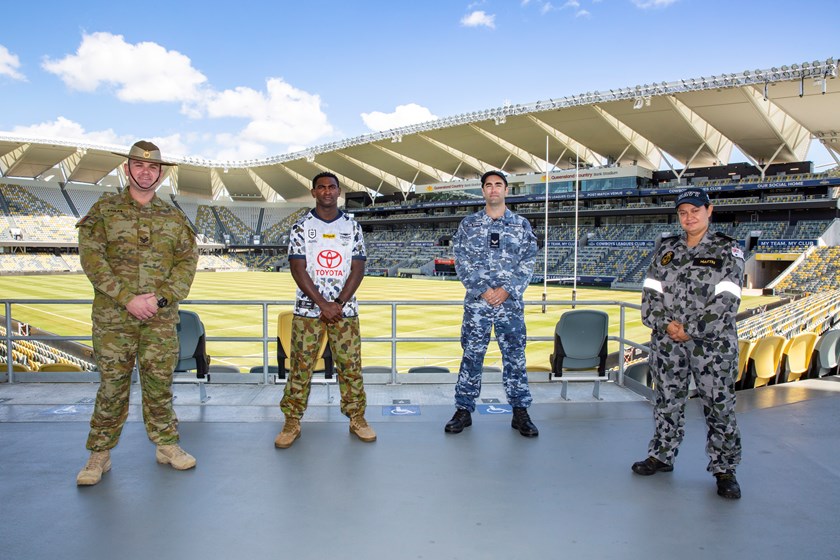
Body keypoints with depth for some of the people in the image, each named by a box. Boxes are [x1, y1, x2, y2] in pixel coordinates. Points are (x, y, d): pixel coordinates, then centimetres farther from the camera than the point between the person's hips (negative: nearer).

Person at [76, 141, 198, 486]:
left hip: (161, 316, 2)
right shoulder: (104, 211, 4)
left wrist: (163, 297, -10)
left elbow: (188, 260, 4)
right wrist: (127, 298, -14)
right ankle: (100, 454, 16)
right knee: (112, 384, 4)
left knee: (160, 382, 8)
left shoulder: (173, 217, 10)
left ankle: (167, 445, 20)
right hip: (113, 316, -2)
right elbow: (92, 259, -5)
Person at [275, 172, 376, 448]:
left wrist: (338, 304, -10)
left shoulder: (352, 226, 6)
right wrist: (323, 304, -12)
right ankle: (292, 422, 14)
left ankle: (357, 418, 17)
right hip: (308, 309, -1)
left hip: (345, 309, 1)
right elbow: (298, 270, -5)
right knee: (301, 365, 2)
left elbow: (357, 269, 1)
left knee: (350, 364, 4)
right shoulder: (301, 227, 2)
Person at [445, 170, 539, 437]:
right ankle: (464, 410, 16)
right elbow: (462, 262, -1)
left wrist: (506, 290, -11)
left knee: (515, 357, 6)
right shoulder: (468, 224, 5)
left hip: (511, 303, 1)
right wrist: (483, 290, -11)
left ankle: (520, 413, 17)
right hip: (476, 303, 0)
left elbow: (528, 263, 2)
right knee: (471, 357, 5)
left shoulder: (522, 225, 6)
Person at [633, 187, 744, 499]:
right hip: (666, 342, 4)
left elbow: (726, 299, -11)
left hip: (713, 343, -3)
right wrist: (665, 324, -11)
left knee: (719, 405, 2)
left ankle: (724, 469, 18)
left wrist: (690, 330, -15)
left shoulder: (727, 250, -1)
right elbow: (651, 292, 5)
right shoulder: (666, 248, 10)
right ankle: (662, 456, 29)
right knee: (666, 401, 13)